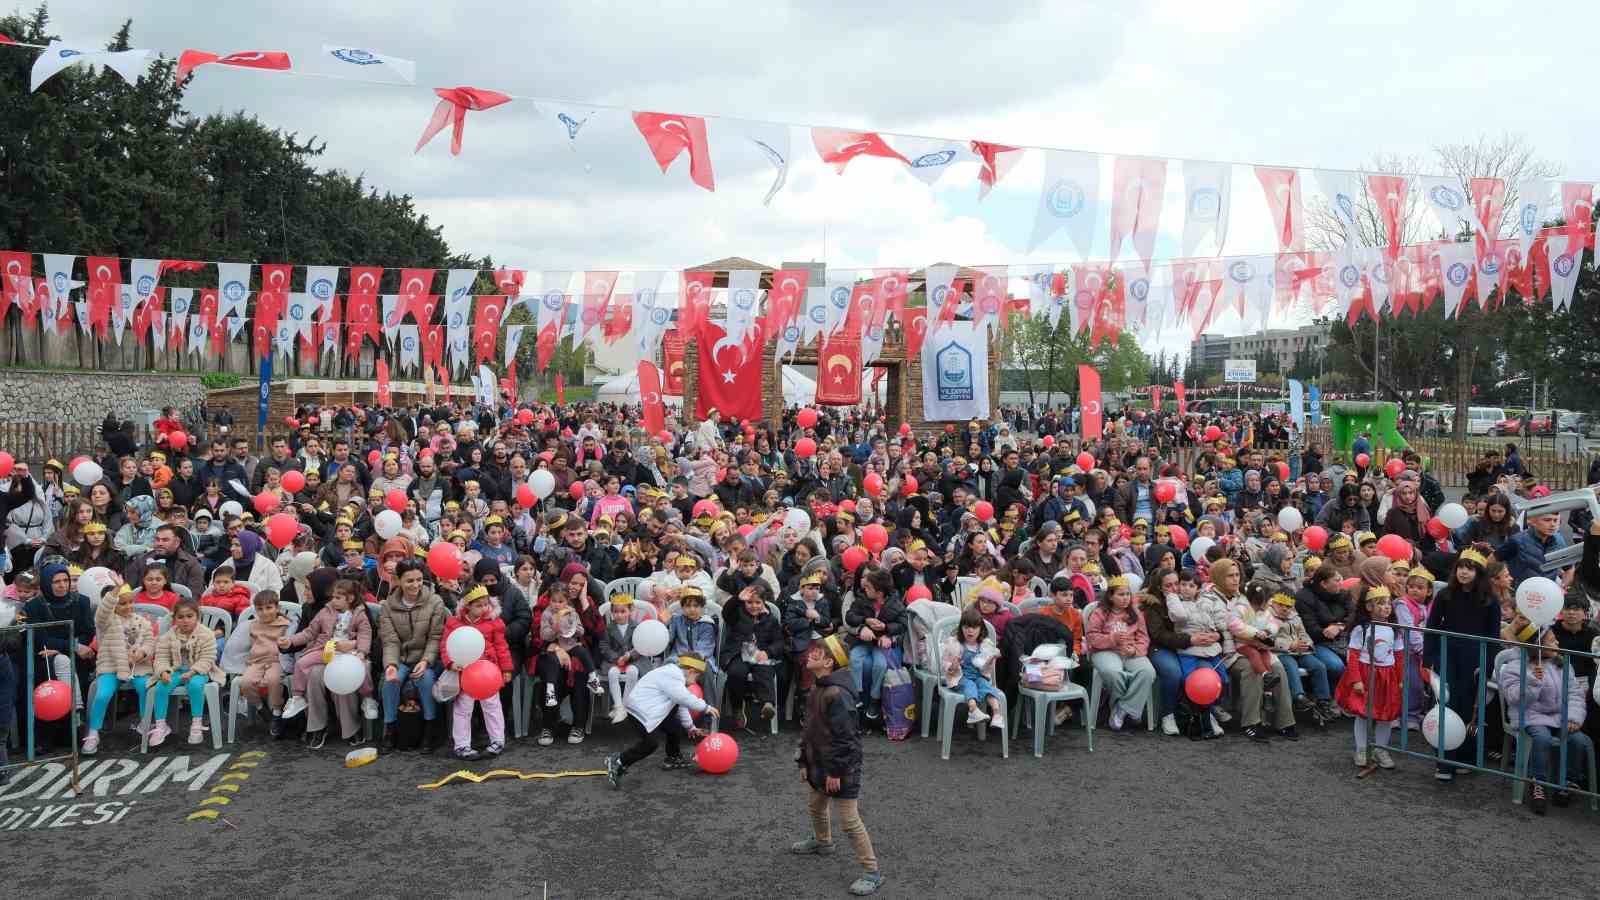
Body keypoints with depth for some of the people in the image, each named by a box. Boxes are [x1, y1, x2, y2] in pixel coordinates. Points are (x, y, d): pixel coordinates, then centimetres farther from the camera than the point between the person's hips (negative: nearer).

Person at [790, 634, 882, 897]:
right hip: (819, 764, 10)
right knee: (815, 807, 28)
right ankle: (822, 842, 54)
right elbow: (811, 729, 15)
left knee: (849, 821, -6)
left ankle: (872, 872, 4)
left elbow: (844, 737, -25)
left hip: (840, 768, -10)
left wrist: (836, 772, -21)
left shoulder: (837, 694, -26)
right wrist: (805, 762, 15)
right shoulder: (819, 689, 7)